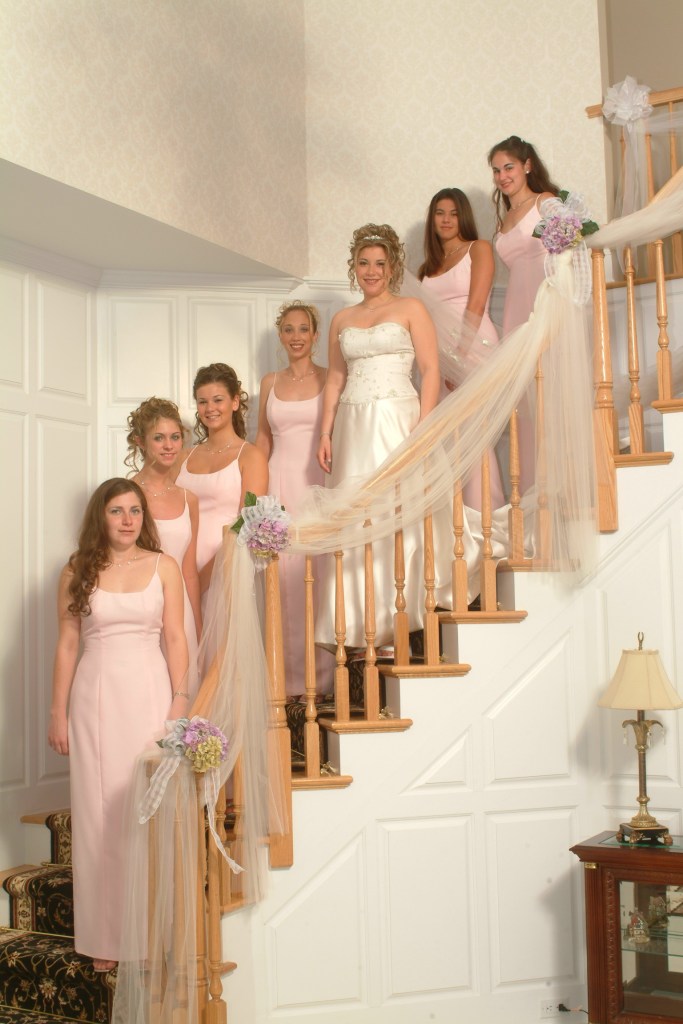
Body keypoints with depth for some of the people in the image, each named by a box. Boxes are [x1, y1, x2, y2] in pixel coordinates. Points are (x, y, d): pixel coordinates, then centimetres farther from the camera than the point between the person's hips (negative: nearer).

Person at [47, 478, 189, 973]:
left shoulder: (164, 566, 4)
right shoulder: (77, 571, 4)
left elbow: (176, 638, 3)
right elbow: (67, 644, 4)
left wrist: (180, 701, -5)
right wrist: (58, 713, 2)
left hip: (150, 692, 0)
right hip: (96, 695, 1)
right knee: (99, 813, 4)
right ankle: (107, 936, 14)